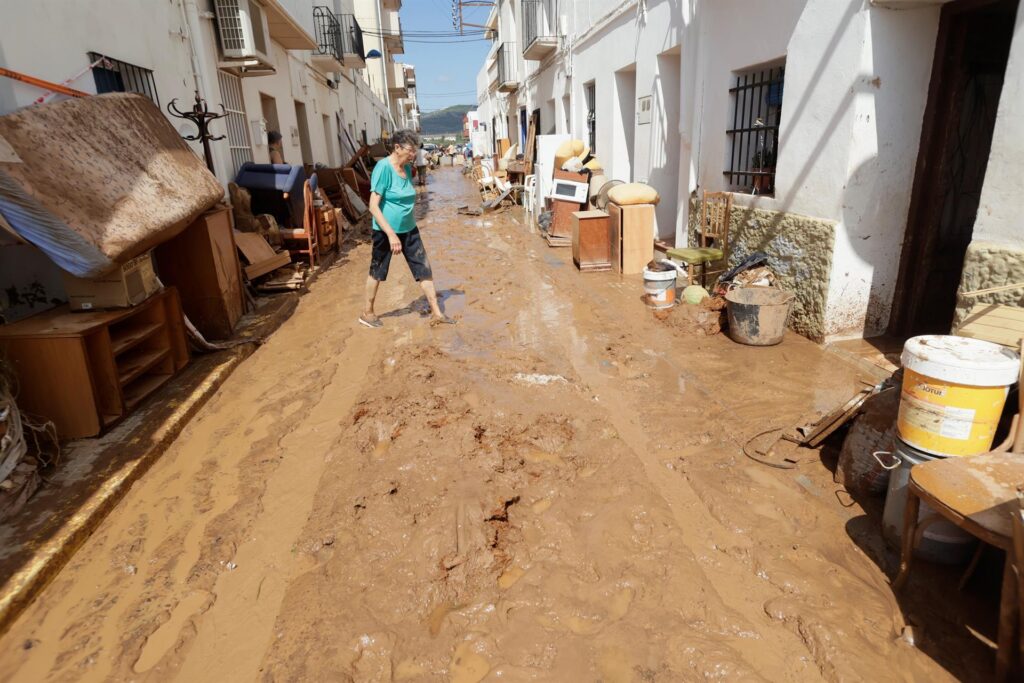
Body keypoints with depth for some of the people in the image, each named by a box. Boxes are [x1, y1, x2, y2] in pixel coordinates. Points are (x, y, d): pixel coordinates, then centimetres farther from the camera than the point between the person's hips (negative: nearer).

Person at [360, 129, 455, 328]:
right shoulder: (383, 168, -19)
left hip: (409, 229, 7)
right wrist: (391, 234, -27)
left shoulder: (407, 168, 4)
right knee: (377, 272, 9)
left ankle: (436, 313, 12)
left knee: (424, 269, 4)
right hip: (386, 230, -7)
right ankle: (367, 313, 27)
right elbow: (373, 206, -23)